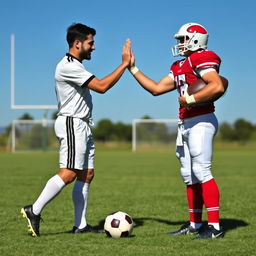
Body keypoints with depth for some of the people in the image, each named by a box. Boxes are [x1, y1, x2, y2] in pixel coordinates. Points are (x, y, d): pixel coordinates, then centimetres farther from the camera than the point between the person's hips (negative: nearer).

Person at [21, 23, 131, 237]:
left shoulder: (76, 66, 20)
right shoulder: (68, 66, -15)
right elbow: (101, 86, -20)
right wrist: (124, 64, -16)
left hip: (82, 126, 11)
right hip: (72, 124, -11)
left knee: (86, 175, 6)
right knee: (69, 173, -17)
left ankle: (80, 225, 8)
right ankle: (34, 211, -11)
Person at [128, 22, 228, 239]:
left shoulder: (202, 60, -10)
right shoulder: (180, 67, 19)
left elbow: (218, 86, -26)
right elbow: (156, 89, 22)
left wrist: (190, 99, -21)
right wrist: (133, 68, 22)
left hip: (201, 121, -10)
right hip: (187, 123, 10)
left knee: (201, 171, -14)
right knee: (189, 175, 12)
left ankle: (215, 226, -12)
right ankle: (195, 224, 20)